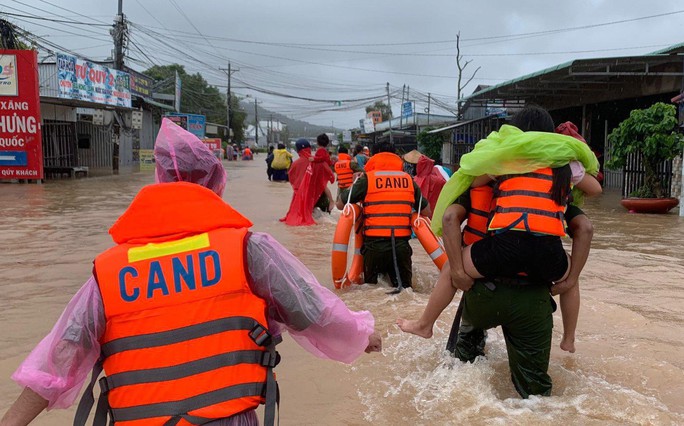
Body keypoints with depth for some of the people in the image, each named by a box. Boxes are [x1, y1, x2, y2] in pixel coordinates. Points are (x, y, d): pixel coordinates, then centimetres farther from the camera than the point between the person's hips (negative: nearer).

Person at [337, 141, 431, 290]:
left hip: (374, 245, -2)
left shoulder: (367, 179, 1)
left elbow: (340, 204, 10)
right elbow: (427, 212, 17)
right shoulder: (408, 180, 10)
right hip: (401, 245, 2)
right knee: (405, 288, 11)